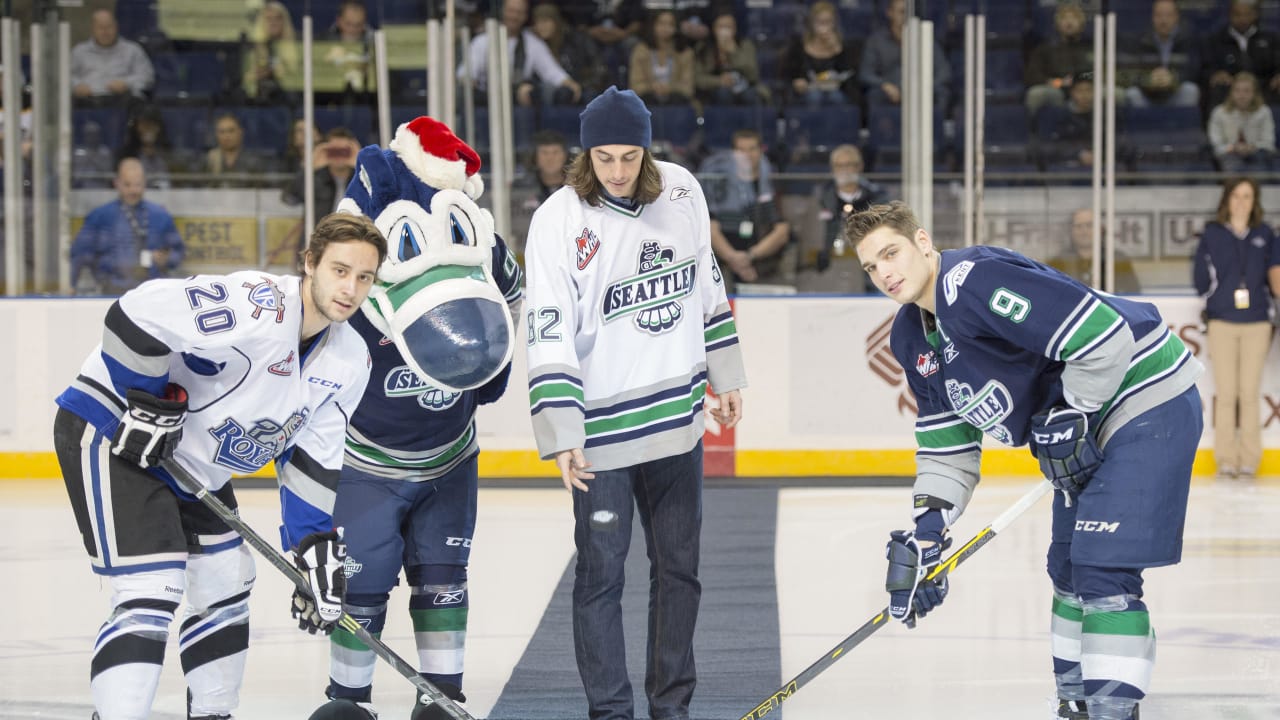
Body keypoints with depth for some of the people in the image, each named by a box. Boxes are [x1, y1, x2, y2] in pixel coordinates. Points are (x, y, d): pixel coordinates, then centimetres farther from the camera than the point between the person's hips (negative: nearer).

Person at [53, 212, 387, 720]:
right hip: (112, 434, -10)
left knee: (227, 587, 14)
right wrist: (149, 406, -25)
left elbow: (312, 460, 7)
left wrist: (316, 548, 2)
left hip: (193, 462, 10)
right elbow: (137, 315, -33)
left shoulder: (349, 363, 0)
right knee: (151, 594, -18)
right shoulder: (257, 307, -28)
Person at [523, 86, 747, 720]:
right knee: (601, 574, 0)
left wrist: (725, 376, 16)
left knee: (678, 567, 12)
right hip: (602, 427, -4)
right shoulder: (559, 221, -13)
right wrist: (561, 436, -20)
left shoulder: (680, 192, -1)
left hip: (677, 418, 4)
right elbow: (549, 336, -15)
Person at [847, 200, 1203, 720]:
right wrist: (925, 533, 3)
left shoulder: (973, 282, -24)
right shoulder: (911, 337, 8)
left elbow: (1103, 335, -29)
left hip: (1148, 401, -10)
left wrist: (1068, 418, -19)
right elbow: (946, 444, 13)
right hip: (1089, 425, 11)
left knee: (1103, 565, -17)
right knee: (1069, 566, 16)